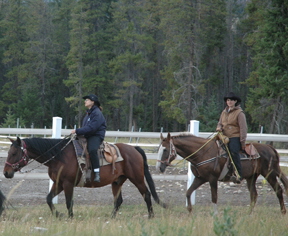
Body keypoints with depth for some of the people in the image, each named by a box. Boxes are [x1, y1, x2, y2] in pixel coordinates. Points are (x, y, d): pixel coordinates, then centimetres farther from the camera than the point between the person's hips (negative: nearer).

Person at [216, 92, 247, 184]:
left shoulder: (239, 113, -4)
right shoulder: (224, 112, 17)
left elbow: (243, 128, -7)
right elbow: (220, 123, 28)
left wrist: (242, 142, -12)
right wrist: (219, 127, 2)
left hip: (235, 138, -7)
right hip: (225, 137, 7)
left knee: (233, 152, -28)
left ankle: (239, 174, -31)